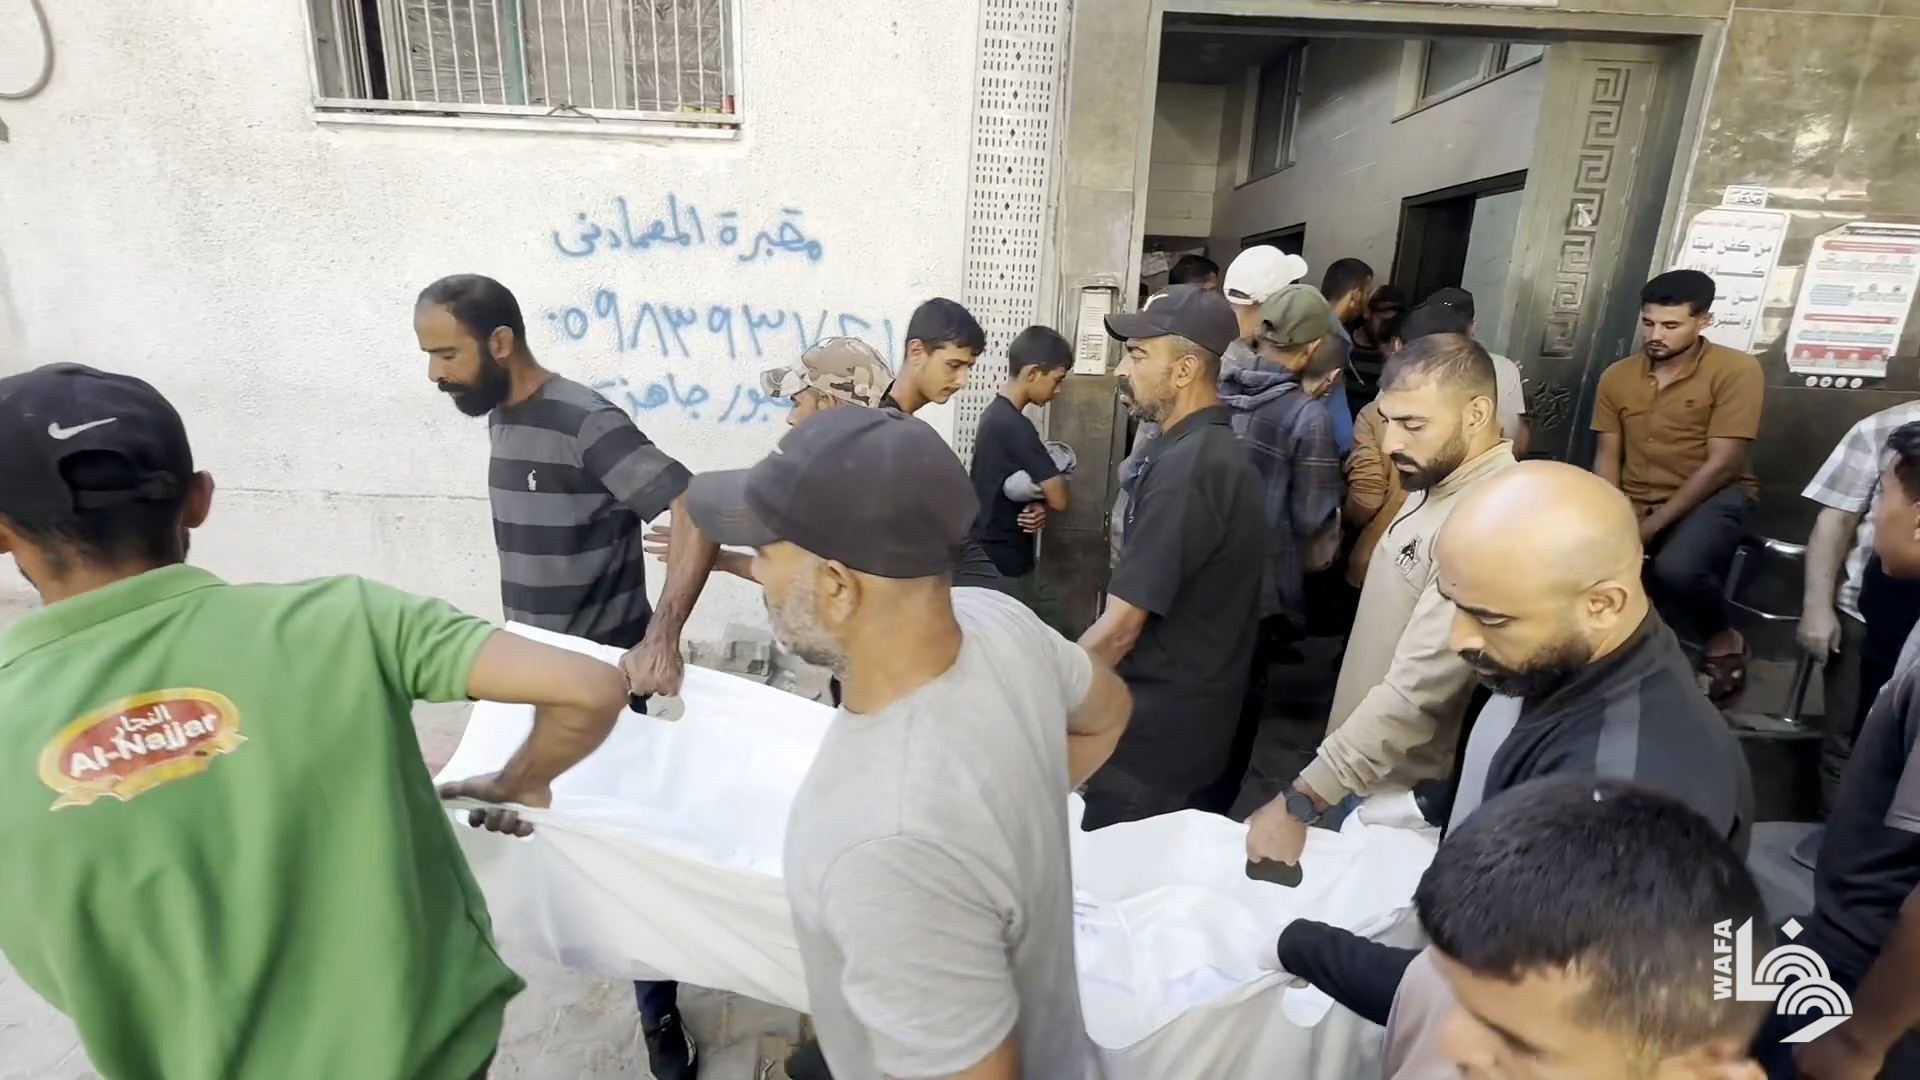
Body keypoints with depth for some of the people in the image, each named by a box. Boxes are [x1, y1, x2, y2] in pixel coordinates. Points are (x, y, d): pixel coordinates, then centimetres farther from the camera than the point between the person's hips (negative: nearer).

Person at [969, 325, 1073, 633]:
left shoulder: (996, 412, 7)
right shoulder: (1015, 426, -23)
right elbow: (1059, 499, -22)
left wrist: (1037, 506, -7)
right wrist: (1051, 489, 0)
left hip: (989, 553, 10)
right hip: (1005, 561, -10)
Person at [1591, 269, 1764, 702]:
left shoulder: (1736, 370, -10)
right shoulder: (1616, 377, 3)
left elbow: (1721, 464, -15)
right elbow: (1608, 458, 4)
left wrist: (1651, 527, -20)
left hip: (1711, 497, -4)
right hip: (1634, 504, 4)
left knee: (1676, 567, -35)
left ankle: (1723, 640, 0)